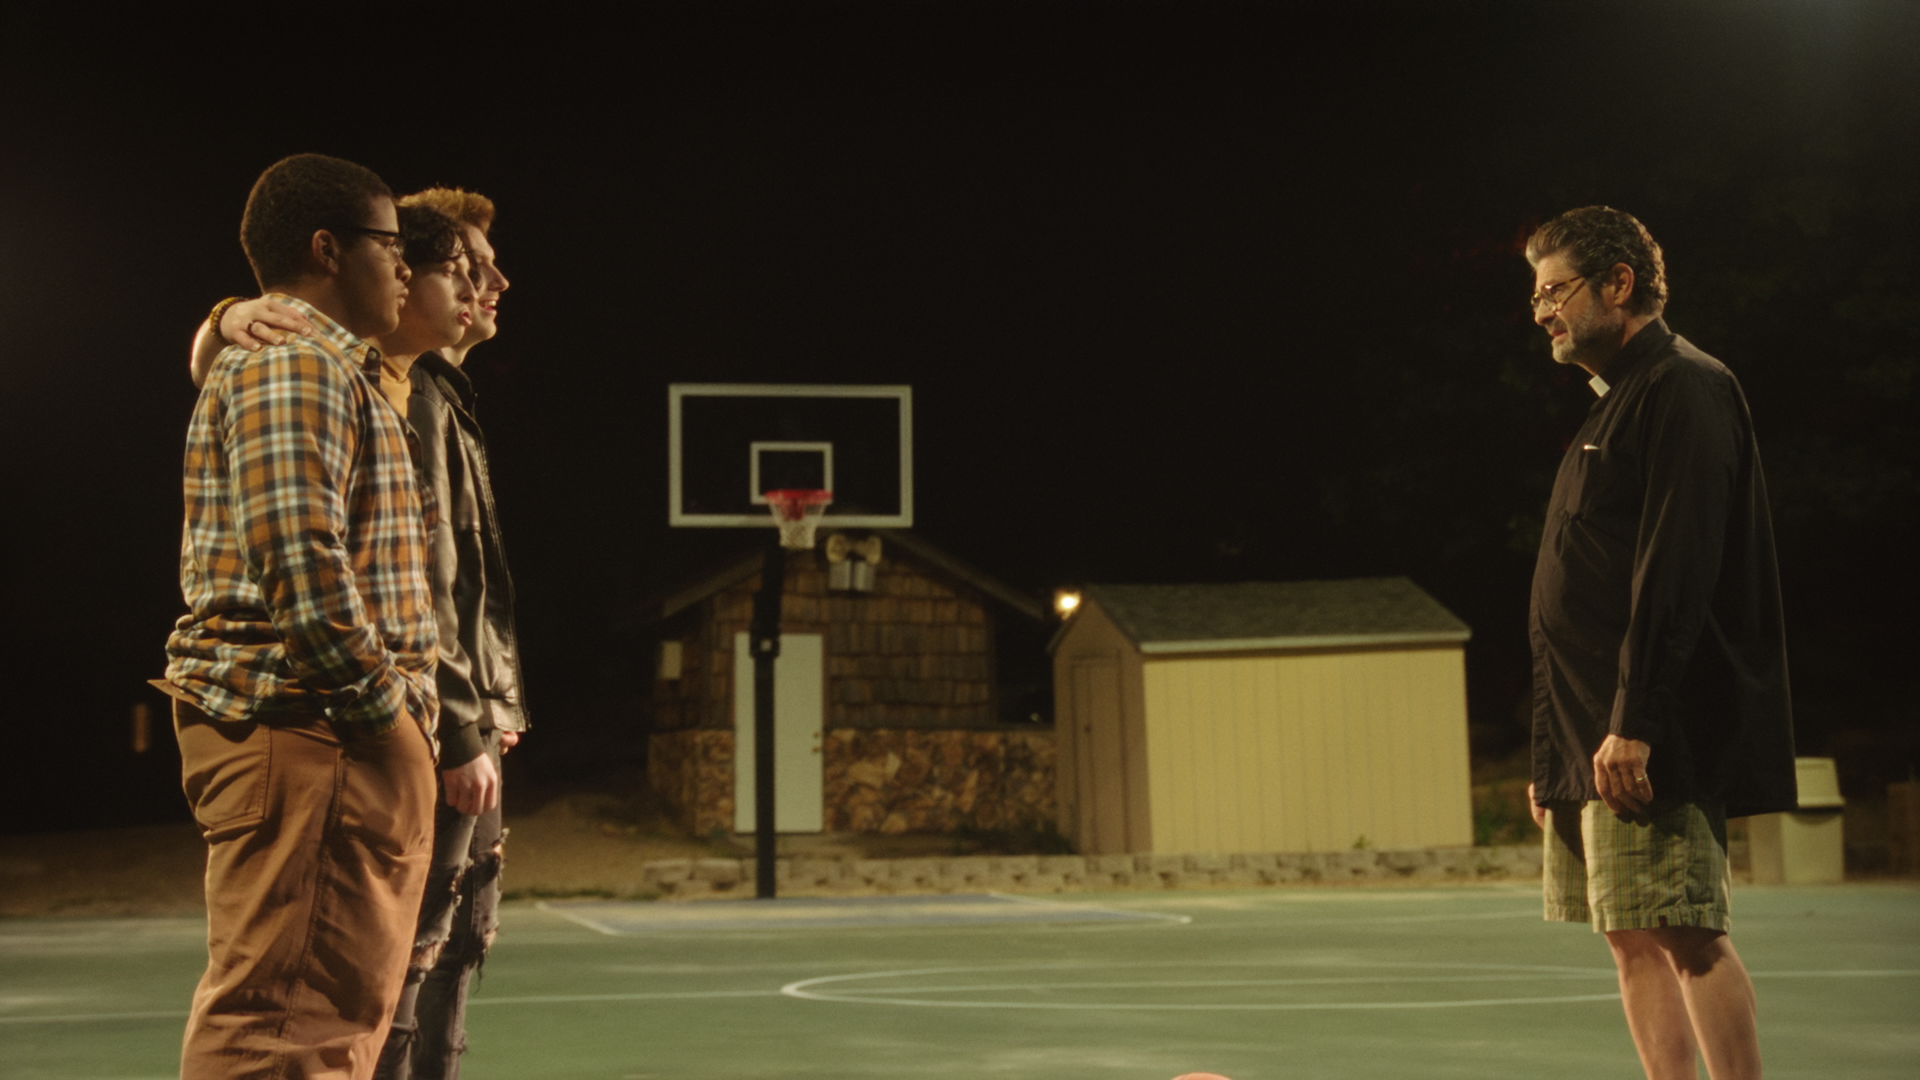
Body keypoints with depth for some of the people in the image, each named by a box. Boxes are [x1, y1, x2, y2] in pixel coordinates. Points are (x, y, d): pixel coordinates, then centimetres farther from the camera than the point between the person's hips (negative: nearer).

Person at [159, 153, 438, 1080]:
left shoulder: (323, 366, 24)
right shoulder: (295, 363, -10)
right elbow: (303, 563, -22)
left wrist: (397, 703, 19)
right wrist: (388, 705, -13)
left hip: (331, 732, 11)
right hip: (308, 725, -11)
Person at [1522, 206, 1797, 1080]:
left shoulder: (1683, 390, -8)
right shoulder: (1615, 405, 22)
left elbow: (1677, 570, -18)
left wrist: (1632, 723, -24)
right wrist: (1556, 751, 21)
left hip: (1650, 742, -10)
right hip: (1593, 743, 10)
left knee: (1686, 936, -11)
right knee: (1634, 940, 8)